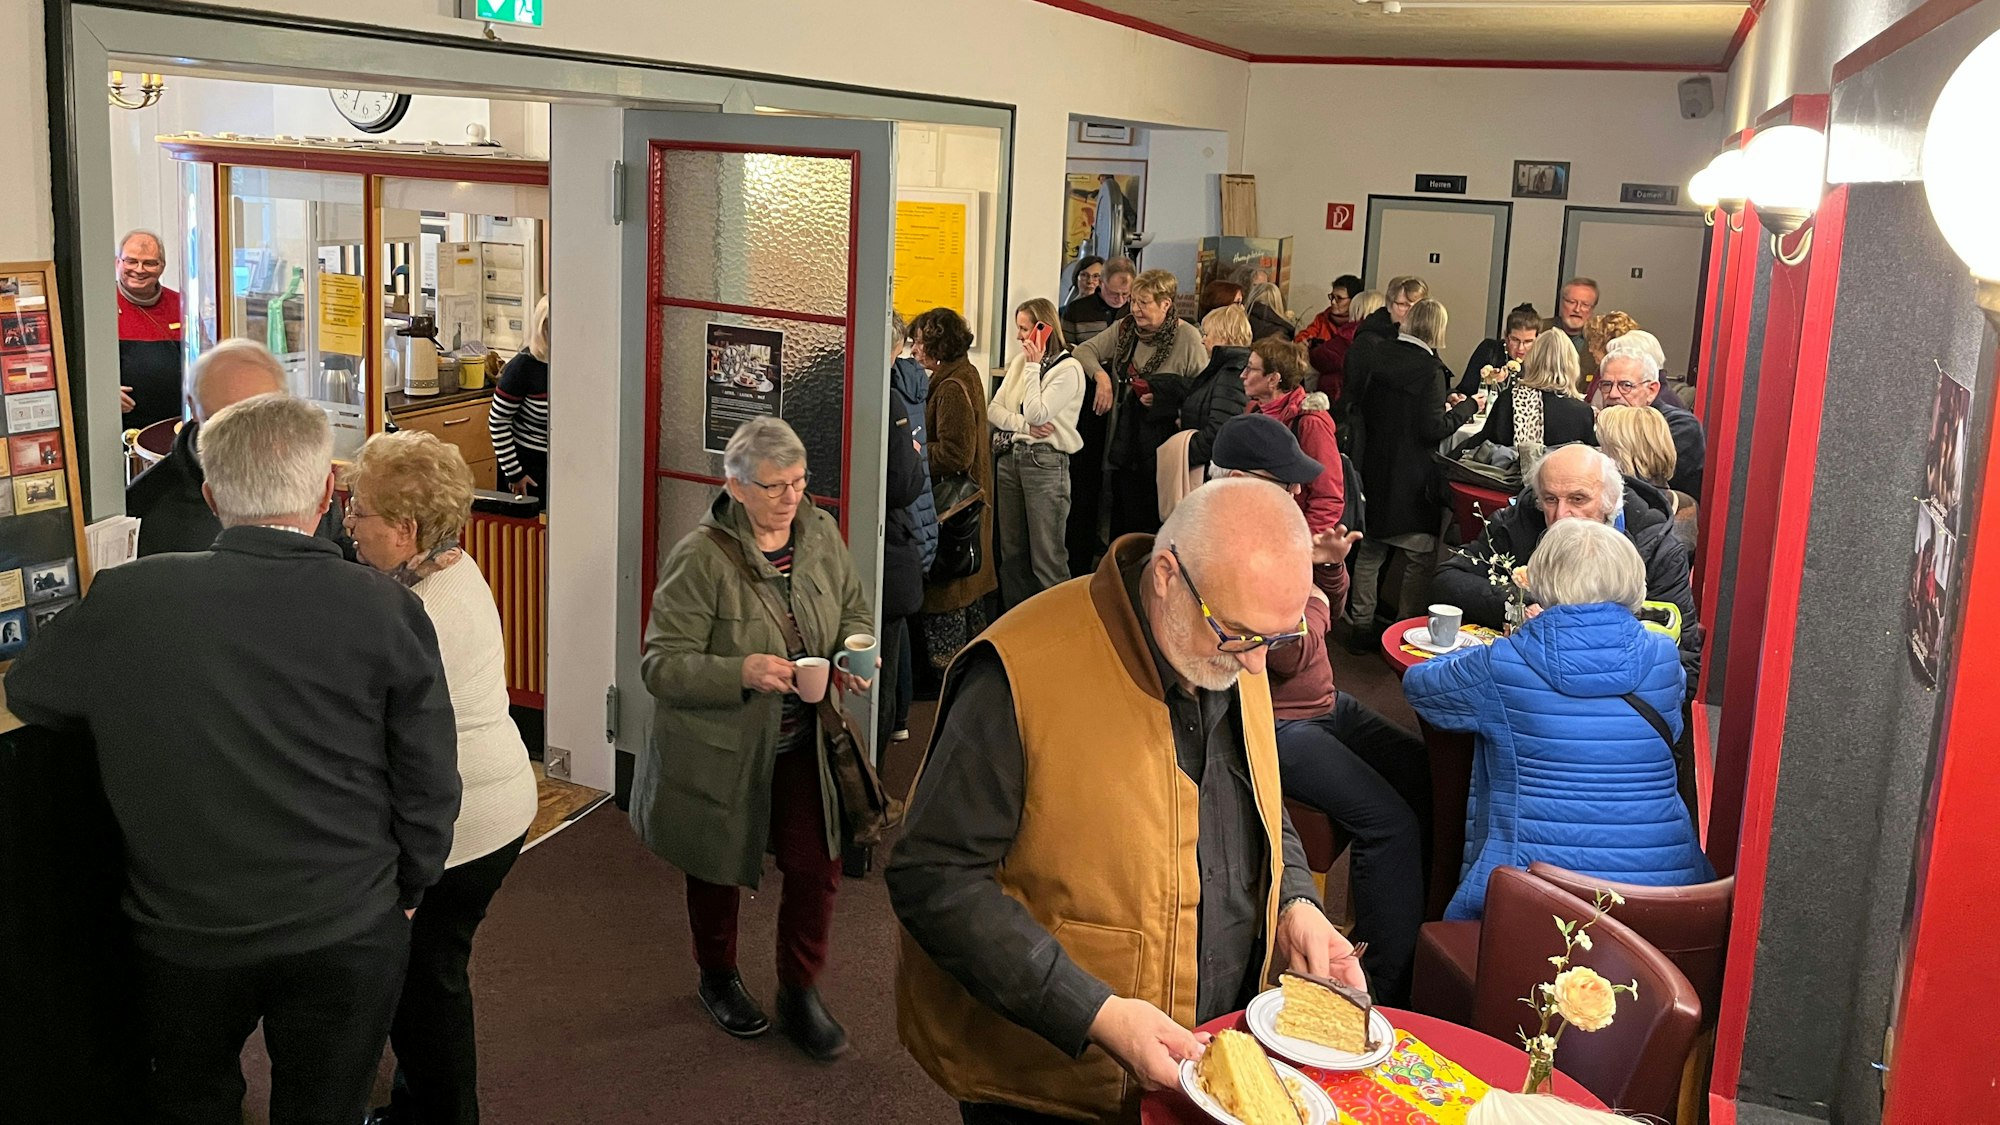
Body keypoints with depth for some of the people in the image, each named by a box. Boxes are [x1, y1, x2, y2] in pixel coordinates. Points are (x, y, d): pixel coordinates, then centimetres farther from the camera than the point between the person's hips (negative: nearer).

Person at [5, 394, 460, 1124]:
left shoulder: (126, 599, -14)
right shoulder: (387, 611, -16)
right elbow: (429, 783, -9)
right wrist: (405, 891, 8)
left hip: (182, 933, 1)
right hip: (348, 933, -1)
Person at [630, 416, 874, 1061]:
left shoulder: (821, 534, -4)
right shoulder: (701, 558, -21)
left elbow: (854, 611, 12)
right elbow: (660, 665, -20)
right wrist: (740, 673, -35)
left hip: (801, 745, 4)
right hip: (719, 749, -4)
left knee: (817, 867, 4)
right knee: (719, 870, 18)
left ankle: (799, 995, 28)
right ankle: (718, 979, 45)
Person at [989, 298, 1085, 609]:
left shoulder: (1068, 368, -8)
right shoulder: (1020, 361, 13)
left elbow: (1037, 414, -18)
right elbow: (994, 409, 6)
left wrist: (1034, 365, -14)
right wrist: (1025, 425, -11)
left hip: (1045, 461, -7)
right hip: (1009, 456, 7)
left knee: (1046, 555, -4)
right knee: (1011, 551, 12)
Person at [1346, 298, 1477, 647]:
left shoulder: (1381, 357, 2)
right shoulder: (1431, 369, -16)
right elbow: (1433, 429, -19)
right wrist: (1466, 407, -4)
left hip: (1375, 471, 7)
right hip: (1412, 480, -7)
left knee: (1370, 551, 14)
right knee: (1419, 557, 4)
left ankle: (1361, 625, 21)